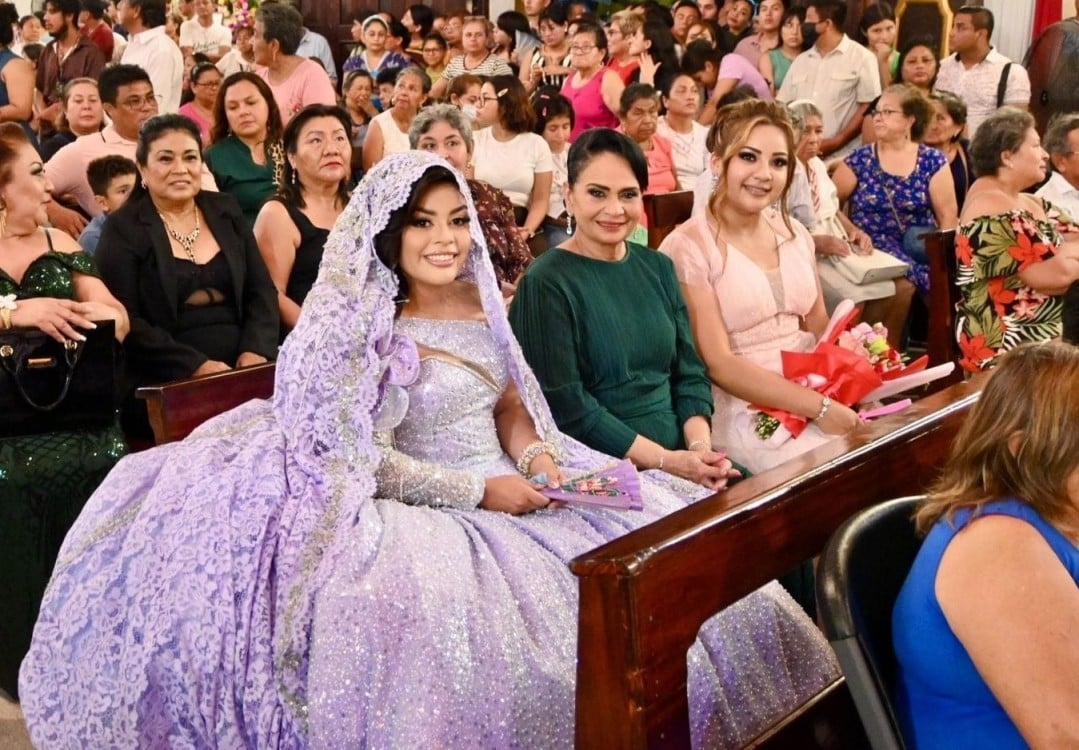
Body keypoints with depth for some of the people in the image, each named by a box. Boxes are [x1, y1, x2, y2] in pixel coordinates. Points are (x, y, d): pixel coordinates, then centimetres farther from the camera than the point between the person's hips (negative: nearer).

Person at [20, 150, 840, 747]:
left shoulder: (481, 304, 9)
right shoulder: (364, 330, -11)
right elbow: (364, 460, -12)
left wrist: (533, 452, -5)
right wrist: (477, 491, -17)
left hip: (514, 490, 7)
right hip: (421, 515, -7)